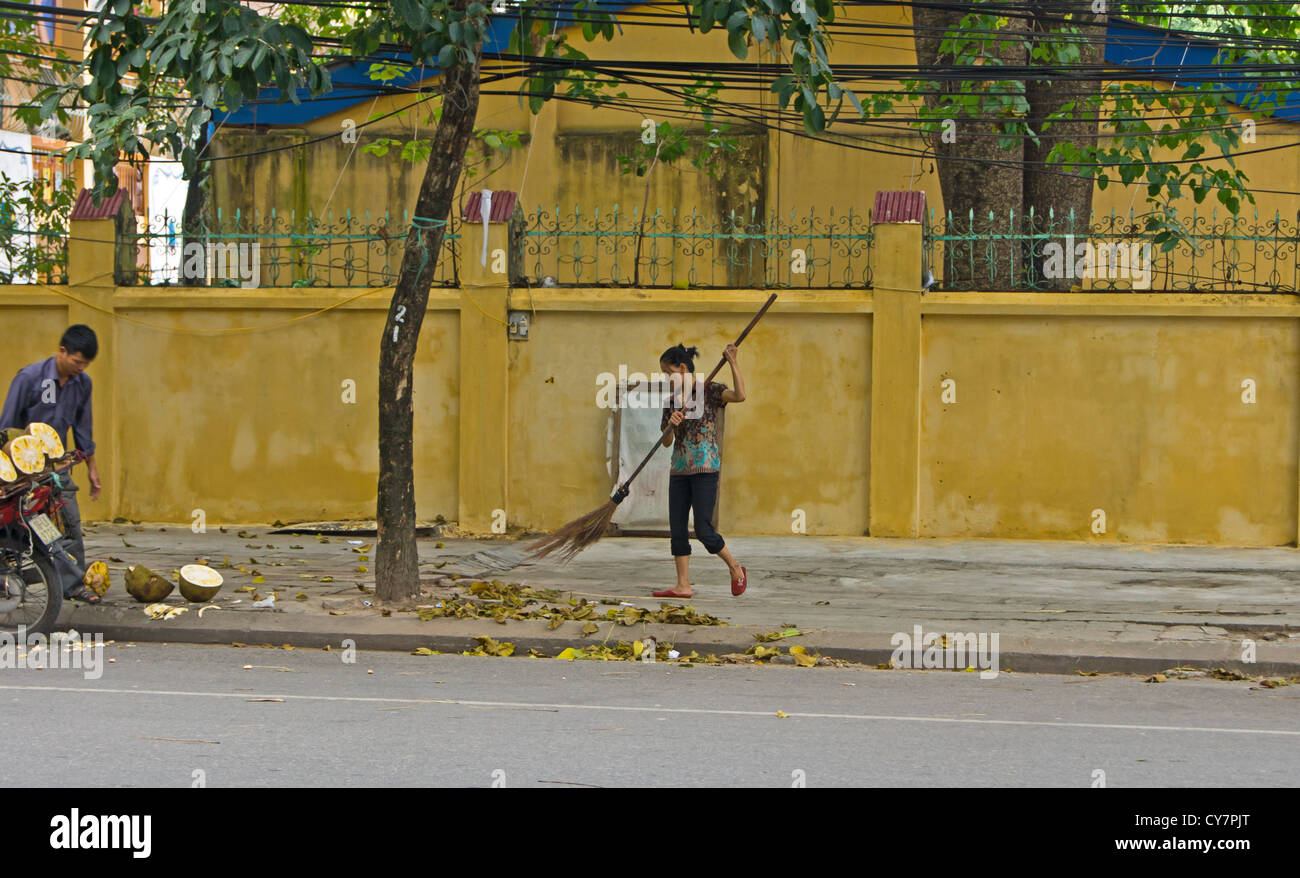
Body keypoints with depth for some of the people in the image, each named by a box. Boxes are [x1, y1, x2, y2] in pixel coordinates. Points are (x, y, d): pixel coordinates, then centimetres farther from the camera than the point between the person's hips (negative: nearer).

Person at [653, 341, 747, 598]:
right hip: (679, 469, 7)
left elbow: (740, 395, -22)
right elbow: (666, 442, 12)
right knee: (677, 529, 2)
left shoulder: (710, 391, -3)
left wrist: (732, 363, -26)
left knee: (703, 530, -10)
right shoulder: (672, 401, 14)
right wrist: (672, 424, -8)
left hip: (705, 468, -7)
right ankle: (683, 585, 6)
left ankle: (735, 569, 11)